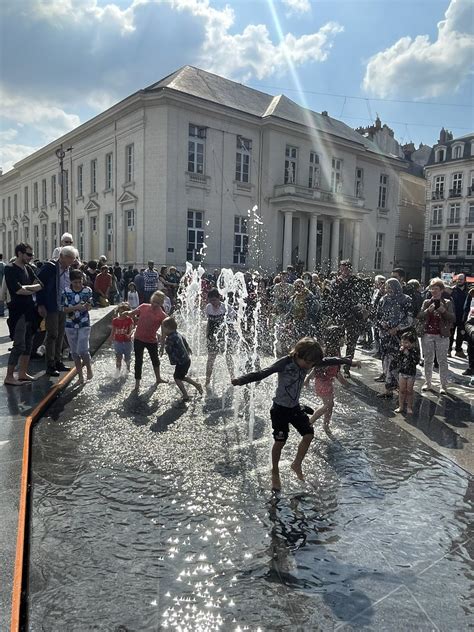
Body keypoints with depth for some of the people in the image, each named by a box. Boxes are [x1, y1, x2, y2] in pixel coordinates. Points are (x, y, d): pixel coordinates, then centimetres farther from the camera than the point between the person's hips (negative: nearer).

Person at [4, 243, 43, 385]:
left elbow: (40, 285, 3)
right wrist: (32, 290, -5)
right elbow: (17, 290, -20)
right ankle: (9, 377, 2)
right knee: (19, 345, -7)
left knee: (28, 344, 12)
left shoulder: (28, 268, 13)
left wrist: (26, 287, -14)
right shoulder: (10, 269, -9)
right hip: (18, 312, -8)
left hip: (29, 311, 8)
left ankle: (23, 373, 22)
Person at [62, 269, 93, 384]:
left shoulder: (87, 290, -3)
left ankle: (89, 368, 17)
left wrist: (87, 305, -19)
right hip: (70, 325, 2)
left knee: (83, 350, -11)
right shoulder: (66, 291, -4)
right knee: (74, 352, 8)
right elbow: (64, 309, -6)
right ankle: (80, 375, 20)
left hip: (84, 324, -1)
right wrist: (76, 307, -21)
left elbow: (89, 307, 4)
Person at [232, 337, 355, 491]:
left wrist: (347, 361, 20)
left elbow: (328, 361, 7)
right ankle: (275, 471, 27)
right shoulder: (285, 363, -27)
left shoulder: (309, 362, -9)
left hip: (295, 407, 6)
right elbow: (263, 373, -37)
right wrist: (241, 380, -51)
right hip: (280, 408, -6)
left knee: (309, 434, 2)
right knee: (280, 441, 3)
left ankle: (297, 464, 25)